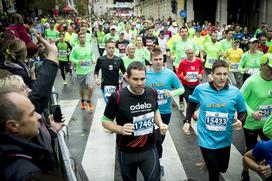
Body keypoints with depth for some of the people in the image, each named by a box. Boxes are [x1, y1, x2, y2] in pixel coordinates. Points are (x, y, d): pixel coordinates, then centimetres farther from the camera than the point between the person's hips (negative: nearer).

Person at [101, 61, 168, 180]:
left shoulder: (152, 93, -6)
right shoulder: (117, 97, -19)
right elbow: (105, 121, -8)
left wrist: (160, 124, -4)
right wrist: (120, 129, -27)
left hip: (149, 149, 2)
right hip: (126, 152, -1)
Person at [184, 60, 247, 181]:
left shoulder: (235, 92, -12)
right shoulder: (200, 89, -12)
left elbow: (243, 111, 3)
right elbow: (192, 103, 8)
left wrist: (240, 121, -18)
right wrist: (187, 120, 2)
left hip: (224, 140, 2)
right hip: (207, 139, -2)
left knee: (222, 169, 24)